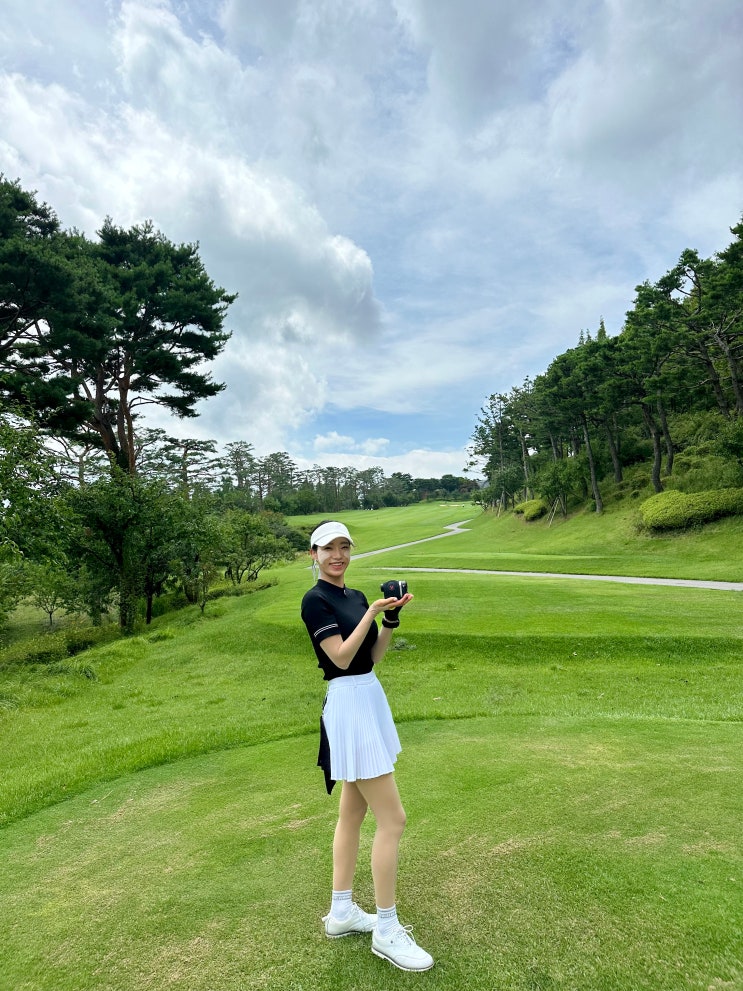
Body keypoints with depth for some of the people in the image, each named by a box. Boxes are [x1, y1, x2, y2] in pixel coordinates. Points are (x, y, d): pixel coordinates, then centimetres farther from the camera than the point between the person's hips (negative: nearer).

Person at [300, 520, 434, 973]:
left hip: (369, 700, 9)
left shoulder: (357, 595, 10)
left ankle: (342, 911, 33)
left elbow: (373, 655, 8)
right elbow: (341, 656, -18)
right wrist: (372, 612, -21)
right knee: (392, 819, -3)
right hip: (349, 705, -9)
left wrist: (392, 619, -5)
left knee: (353, 812, 18)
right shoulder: (315, 600, -13)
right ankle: (387, 929, 15)